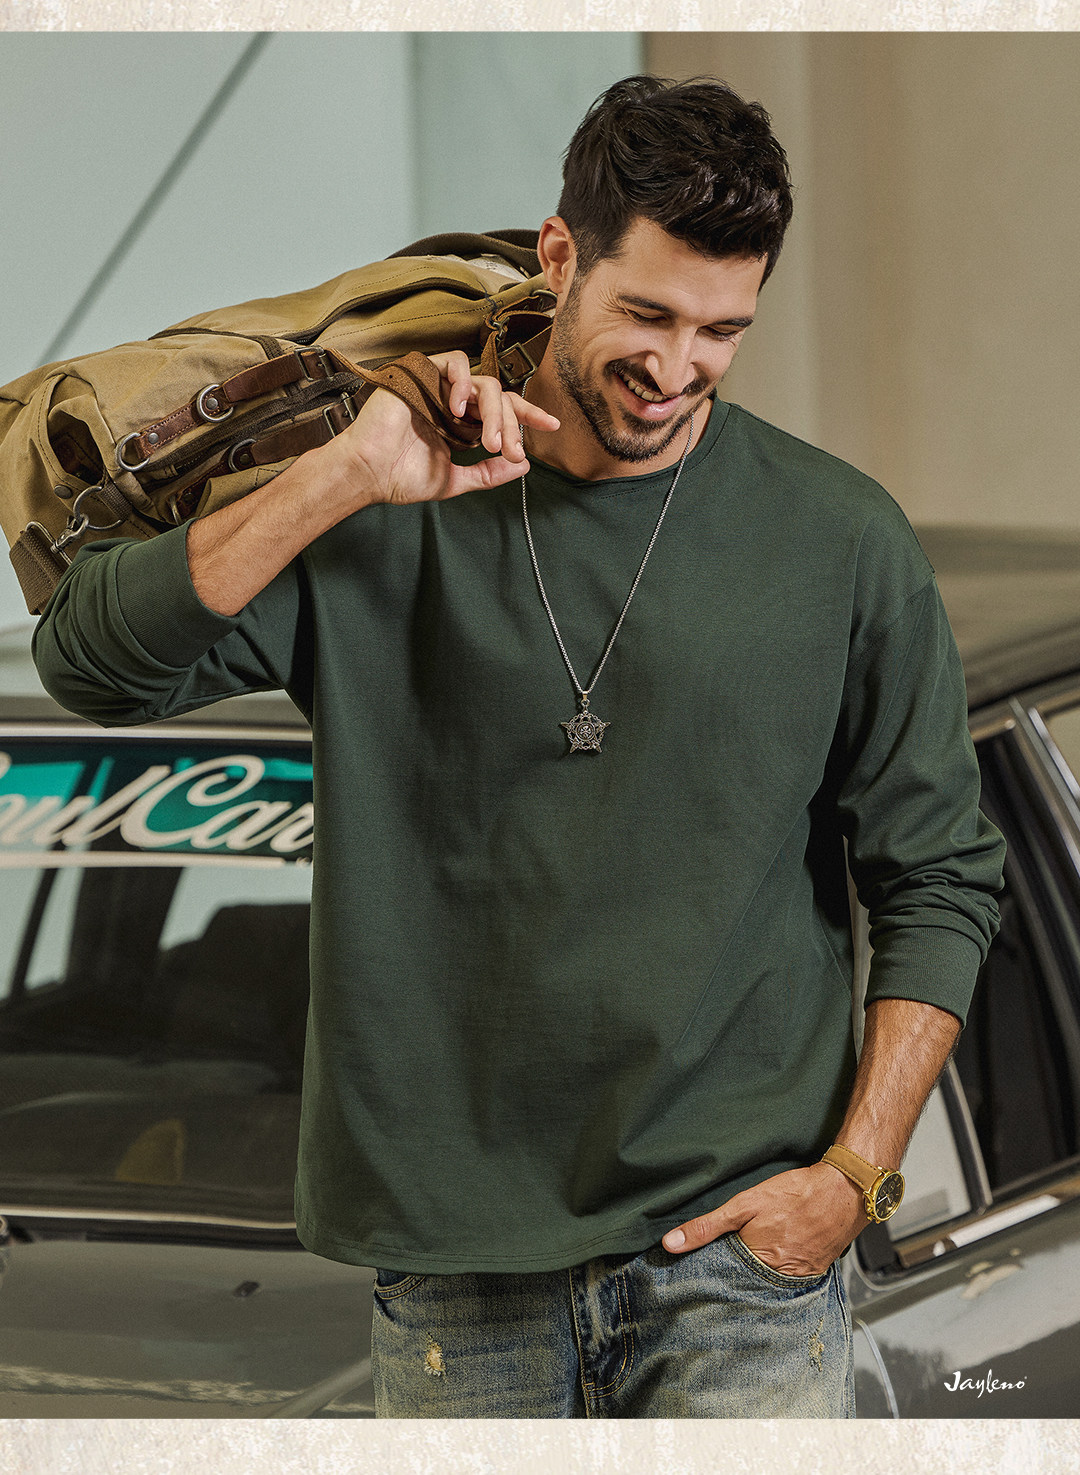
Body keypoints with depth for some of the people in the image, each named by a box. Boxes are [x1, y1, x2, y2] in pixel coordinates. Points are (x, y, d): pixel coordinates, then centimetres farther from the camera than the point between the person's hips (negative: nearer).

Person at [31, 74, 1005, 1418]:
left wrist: (854, 1173, -3)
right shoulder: (393, 526, 2)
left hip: (741, 1264, -1)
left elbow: (938, 880, 7)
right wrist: (346, 477, -17)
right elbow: (94, 662, -9)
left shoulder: (840, 540, 1)